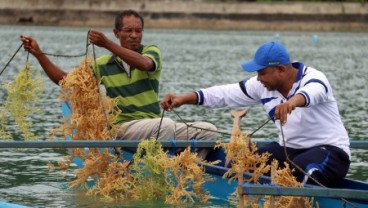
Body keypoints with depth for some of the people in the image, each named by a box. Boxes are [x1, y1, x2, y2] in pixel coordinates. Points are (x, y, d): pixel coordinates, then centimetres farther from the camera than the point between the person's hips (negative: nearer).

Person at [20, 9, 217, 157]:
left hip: (155, 128, 2)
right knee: (166, 125, -34)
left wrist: (107, 44, -34)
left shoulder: (152, 52, 5)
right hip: (122, 128, -2)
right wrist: (39, 54, 0)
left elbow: (144, 64, -21)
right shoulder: (103, 64, 9)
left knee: (208, 130, -20)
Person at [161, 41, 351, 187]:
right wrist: (184, 99, -4)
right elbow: (225, 93, 5)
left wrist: (293, 101, -67)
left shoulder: (313, 78, -18)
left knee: (302, 167, -38)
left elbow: (311, 92, -43)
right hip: (289, 149, 7)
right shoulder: (262, 86, 3)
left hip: (330, 150, -7)